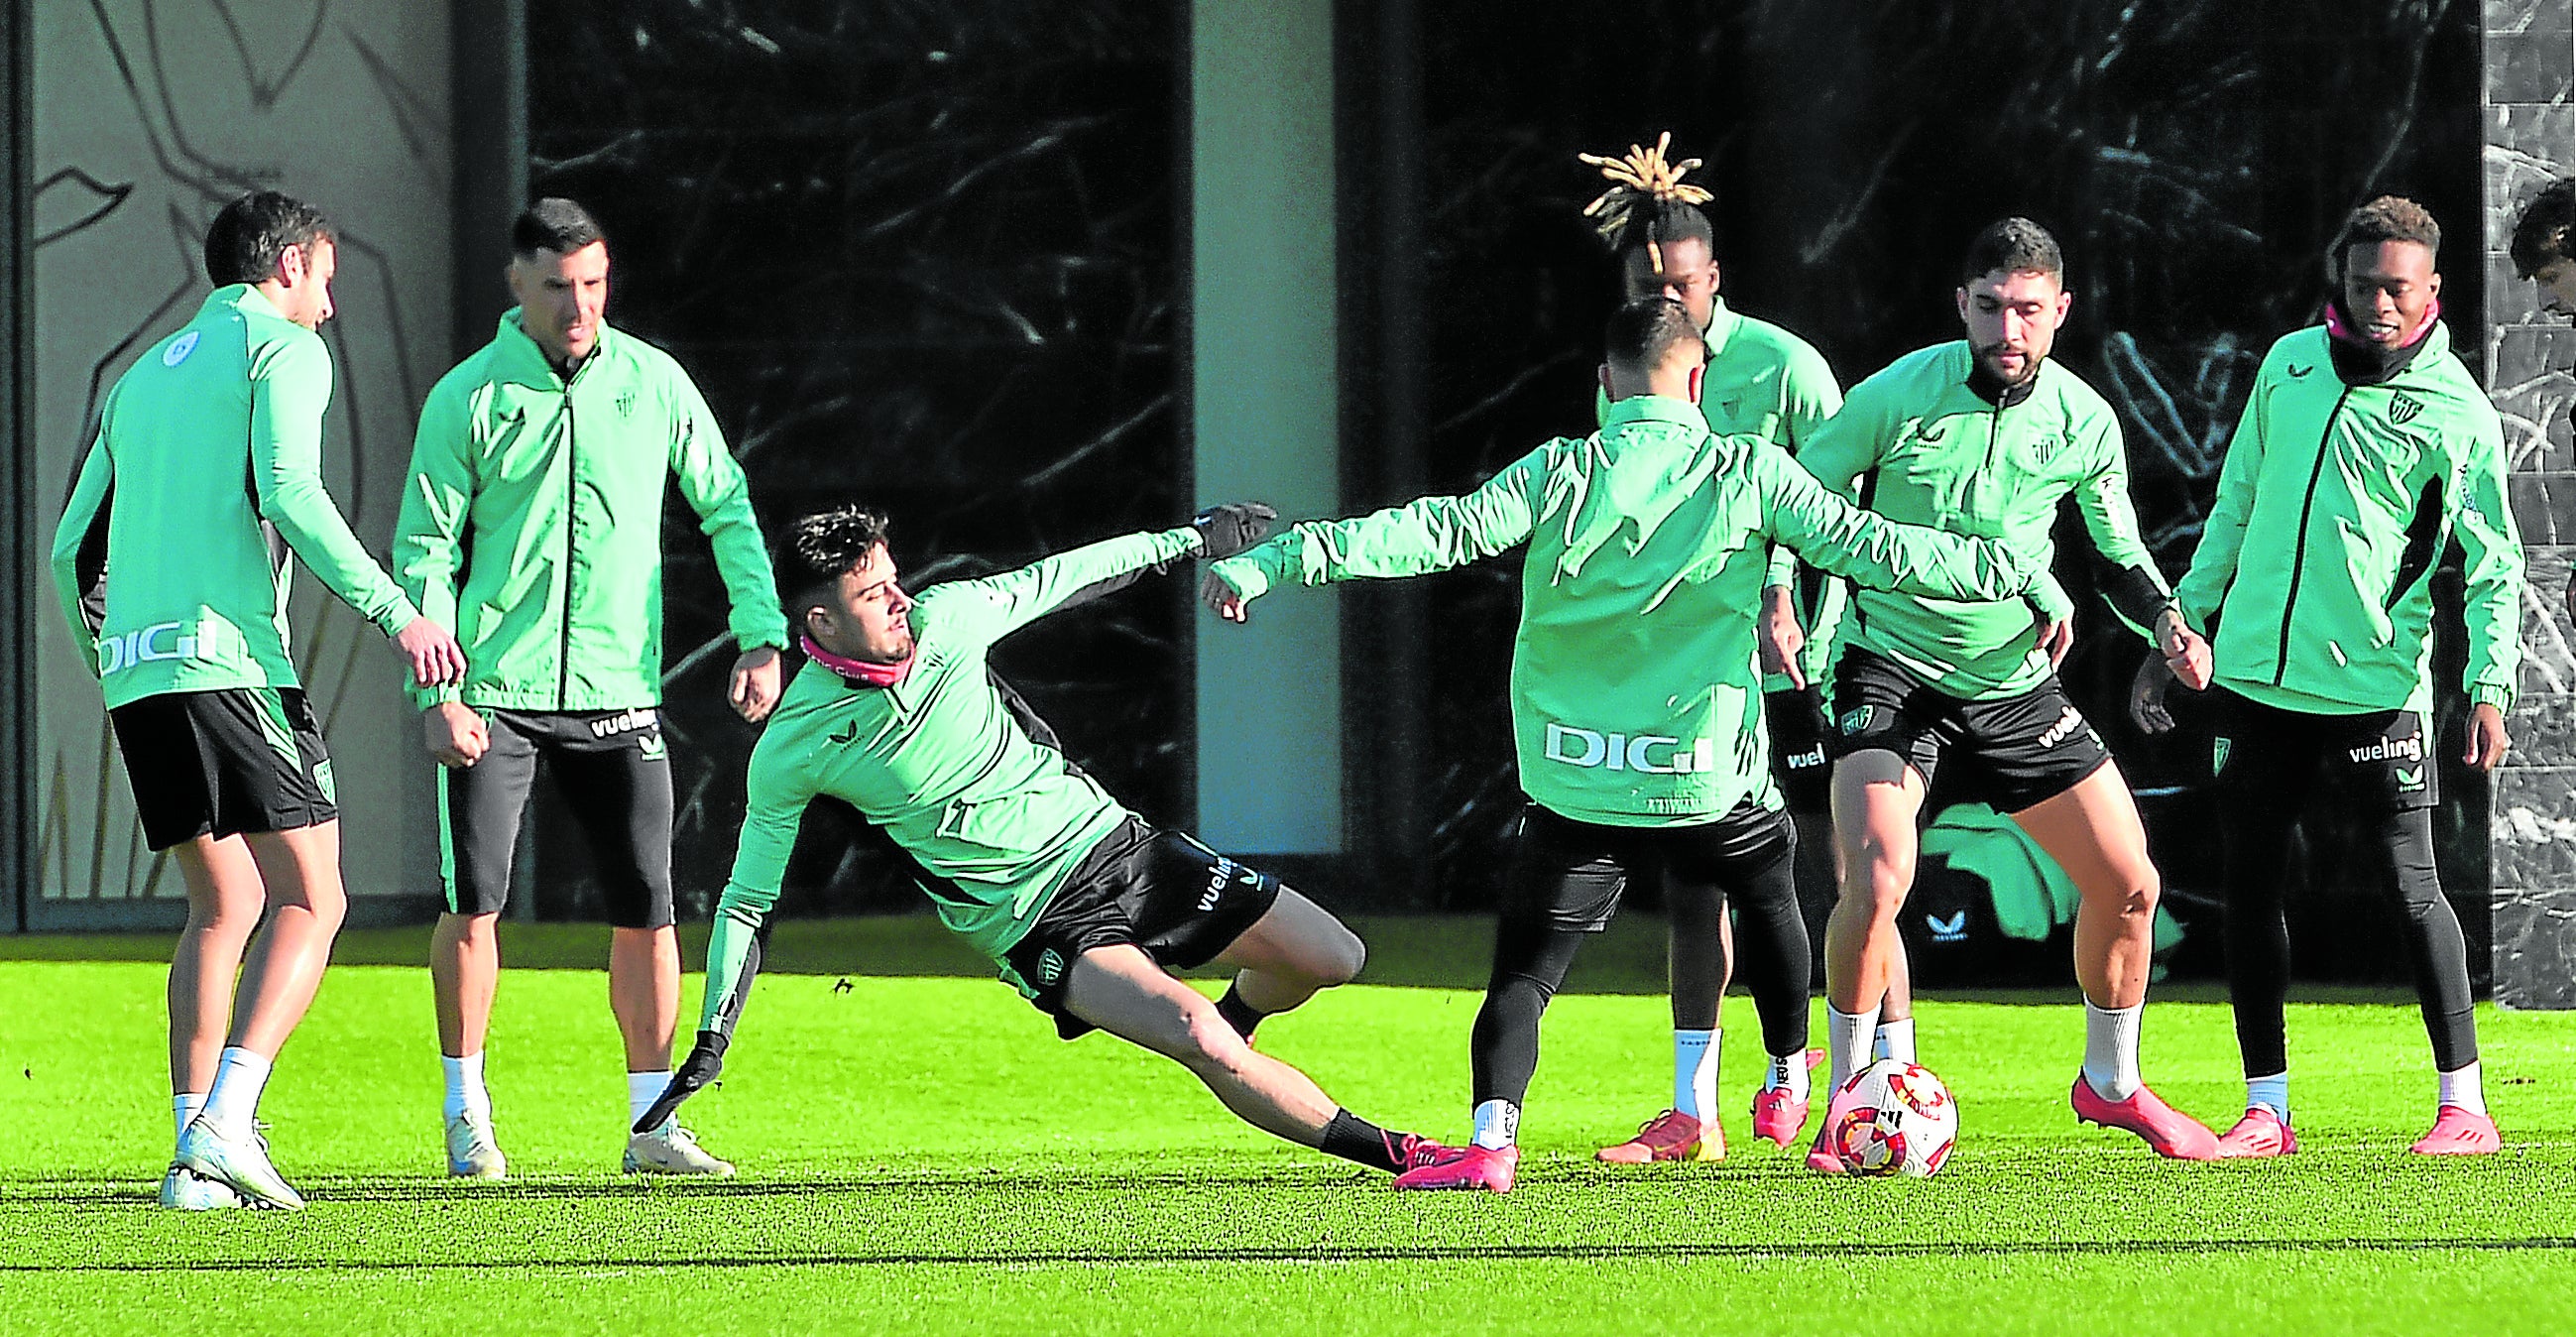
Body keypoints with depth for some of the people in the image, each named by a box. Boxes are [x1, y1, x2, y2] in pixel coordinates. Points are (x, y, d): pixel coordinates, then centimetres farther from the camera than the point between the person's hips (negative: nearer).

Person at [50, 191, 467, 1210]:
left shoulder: (143, 376, 24)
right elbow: (288, 494, -14)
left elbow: (75, 545, 23)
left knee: (222, 908, 14)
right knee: (309, 902, -4)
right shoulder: (284, 349, 3)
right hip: (231, 658, -7)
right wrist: (394, 611, -14)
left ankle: (194, 1154, 3)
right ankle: (226, 1123, -21)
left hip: (135, 670, 7)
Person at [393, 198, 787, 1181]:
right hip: (494, 695, -2)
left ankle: (653, 1125, 9)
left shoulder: (652, 383, 5)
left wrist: (761, 636, 3)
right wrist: (436, 691, -12)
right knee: (474, 904, -8)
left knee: (646, 911, 0)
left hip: (618, 694, 2)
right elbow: (425, 548, -2)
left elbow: (726, 505, 13)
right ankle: (467, 1117, 7)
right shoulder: (467, 399, -2)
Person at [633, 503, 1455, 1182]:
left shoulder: (944, 617, -5)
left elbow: (1057, 580, 12)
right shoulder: (790, 751, -14)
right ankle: (1385, 1152, -14)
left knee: (1331, 959, 3)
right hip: (1034, 924, -5)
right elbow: (748, 898, -5)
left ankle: (1230, 1024, 35)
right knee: (1197, 1038, -27)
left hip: (1108, 840, 5)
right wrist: (711, 1045, -8)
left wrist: (1188, 539, 23)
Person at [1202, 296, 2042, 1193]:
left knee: (1525, 969, 3)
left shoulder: (1559, 474, -3)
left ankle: (1491, 1136, -19)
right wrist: (2008, 571, 14)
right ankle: (1792, 1083, 43)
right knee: (1769, 893, 30)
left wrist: (1281, 559, -10)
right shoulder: (1750, 474, -2)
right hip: (1709, 776, 0)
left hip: (1573, 783, 0)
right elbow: (1866, 548, 1)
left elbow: (1440, 535, -10)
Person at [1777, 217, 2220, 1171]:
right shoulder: (1902, 395, -14)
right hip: (1892, 671, -4)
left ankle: (2111, 1084, 29)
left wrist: (2166, 623, -6)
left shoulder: (2083, 421, -3)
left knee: (2128, 886, 5)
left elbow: (2120, 552, 12)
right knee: (1876, 886, -23)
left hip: (2016, 685, 4)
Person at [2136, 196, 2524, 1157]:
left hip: (2376, 681, -4)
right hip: (2255, 673, 5)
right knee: (2250, 885, 4)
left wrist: (2490, 684, -16)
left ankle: (2463, 1106, 1)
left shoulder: (2456, 410, -5)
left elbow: (2494, 564, -3)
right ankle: (2266, 1108, 11)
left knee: (2408, 886, -6)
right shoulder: (2290, 364, 8)